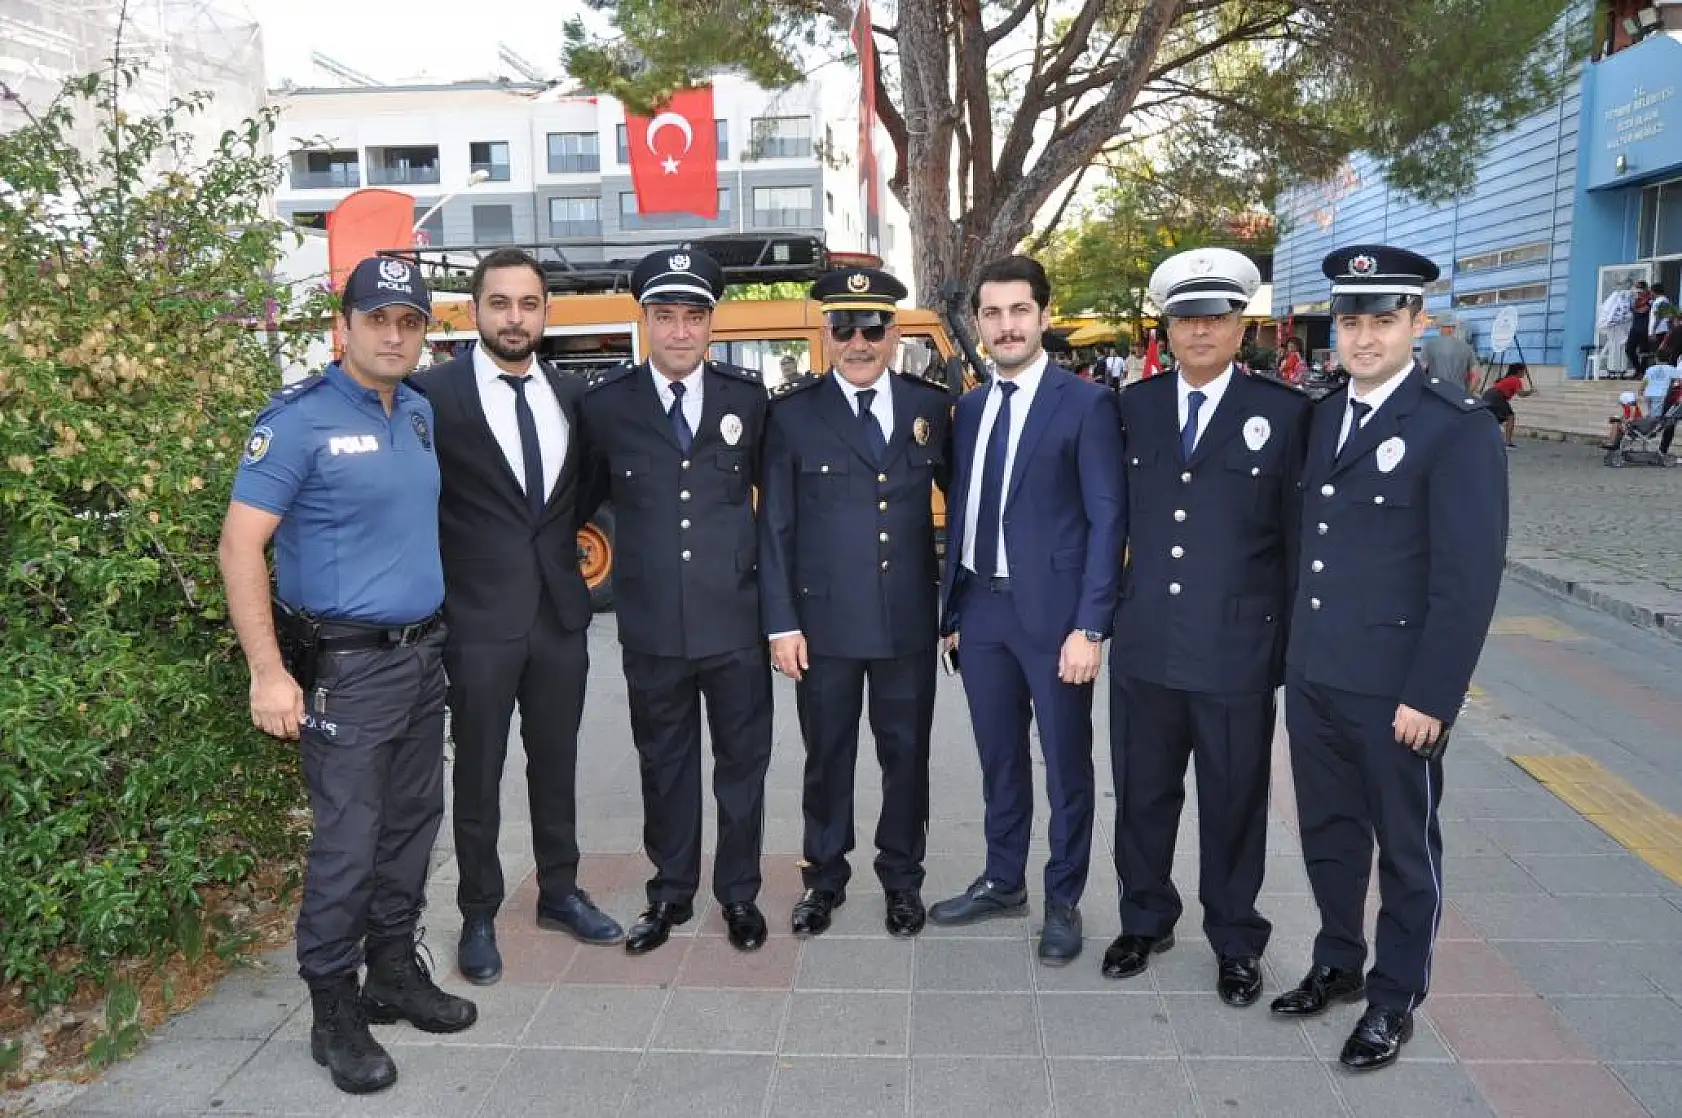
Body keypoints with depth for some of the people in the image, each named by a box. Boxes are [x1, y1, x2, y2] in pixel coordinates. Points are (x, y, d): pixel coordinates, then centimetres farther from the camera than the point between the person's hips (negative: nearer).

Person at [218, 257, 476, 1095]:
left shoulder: (421, 414, 8)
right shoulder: (299, 418, -12)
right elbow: (241, 545, -15)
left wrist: (432, 635, 11)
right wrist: (269, 674, -19)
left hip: (423, 654, 7)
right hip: (346, 667, -7)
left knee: (412, 824, 15)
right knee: (347, 843, -1)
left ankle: (394, 972, 31)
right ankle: (332, 1011, 16)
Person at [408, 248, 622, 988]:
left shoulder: (572, 394, 7)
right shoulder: (435, 392, -7)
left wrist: (571, 537, 5)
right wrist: (436, 589, -6)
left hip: (560, 609, 4)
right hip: (478, 616, -4)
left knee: (556, 762, 16)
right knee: (478, 773, 8)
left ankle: (559, 892, 33)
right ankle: (479, 915, 24)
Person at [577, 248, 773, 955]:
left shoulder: (747, 397, 2)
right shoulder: (605, 403, -1)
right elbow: (586, 495, 10)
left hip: (736, 618, 0)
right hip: (651, 625, 0)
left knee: (742, 761, 11)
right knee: (664, 764, 14)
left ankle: (739, 892, 30)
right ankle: (671, 893, 32)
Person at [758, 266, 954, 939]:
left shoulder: (932, 406, 2)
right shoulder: (793, 413, -2)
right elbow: (774, 525, -2)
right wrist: (781, 622, -7)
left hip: (909, 621, 1)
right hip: (823, 620, -1)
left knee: (906, 753, 13)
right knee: (827, 756, 12)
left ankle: (902, 877, 31)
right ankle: (825, 877, 31)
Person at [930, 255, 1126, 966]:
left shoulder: (1085, 404, -7)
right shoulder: (969, 407, 11)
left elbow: (1107, 520, -10)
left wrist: (1090, 627, -16)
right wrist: (953, 606, 11)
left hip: (1052, 612, -5)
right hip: (981, 608, 5)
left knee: (1066, 764, 8)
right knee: (999, 759, 17)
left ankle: (1062, 903, 24)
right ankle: (1003, 883, 33)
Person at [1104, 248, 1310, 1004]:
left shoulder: (1283, 413, -3)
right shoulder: (1134, 408, 6)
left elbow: (1299, 538, -2)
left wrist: (1296, 644, -2)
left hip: (1237, 650, -2)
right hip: (1144, 645, 3)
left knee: (1233, 804, 11)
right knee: (1141, 794, 15)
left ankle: (1235, 941, 32)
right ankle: (1145, 920, 36)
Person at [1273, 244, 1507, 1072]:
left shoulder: (1458, 426, -12)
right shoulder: (1323, 416, 9)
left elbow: (1469, 576, -16)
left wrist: (1431, 695, -18)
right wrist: (1293, 650, 11)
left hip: (1394, 688, -6)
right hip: (1313, 675, 6)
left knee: (1406, 846, 12)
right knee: (1328, 833, 18)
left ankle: (1395, 997, 29)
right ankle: (1337, 965, 38)